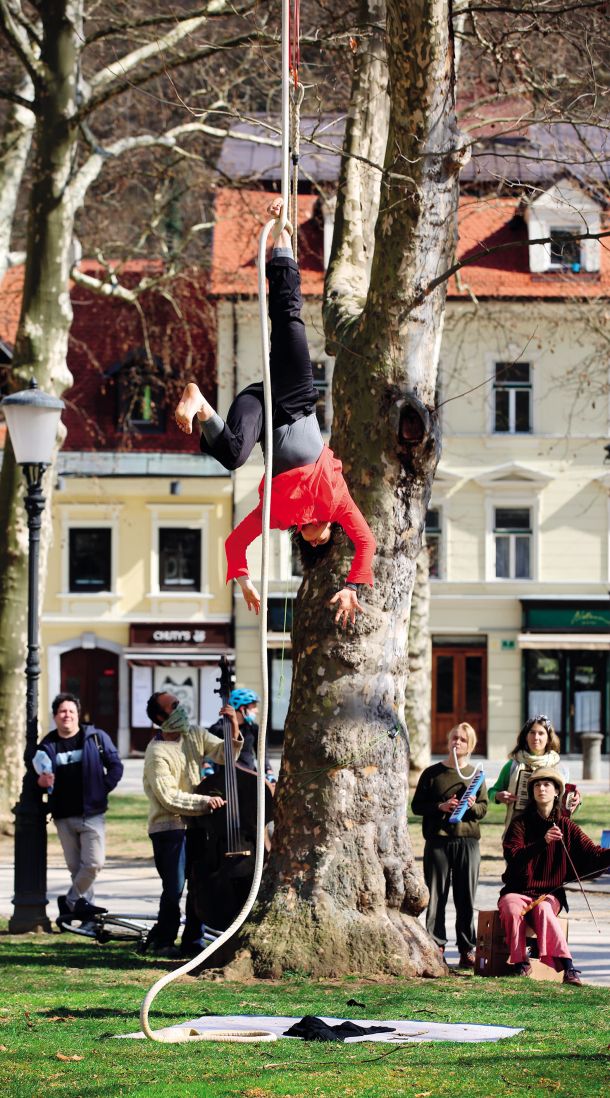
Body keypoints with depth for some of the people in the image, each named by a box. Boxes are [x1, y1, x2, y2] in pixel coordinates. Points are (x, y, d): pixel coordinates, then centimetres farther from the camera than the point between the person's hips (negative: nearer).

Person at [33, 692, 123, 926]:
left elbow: (115, 767, 5)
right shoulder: (47, 746, 8)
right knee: (76, 867, 4)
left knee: (94, 862, -14)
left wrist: (102, 790, -6)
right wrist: (43, 782, -11)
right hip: (63, 816, 2)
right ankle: (85, 909, 13)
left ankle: (70, 902, 1)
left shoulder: (96, 738, 2)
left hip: (91, 813, -2)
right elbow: (42, 778, 12)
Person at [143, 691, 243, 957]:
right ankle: (162, 940, 11)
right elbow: (169, 798, -20)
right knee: (174, 889, -8)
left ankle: (192, 942, 18)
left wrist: (234, 732, -14)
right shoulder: (157, 753, -16)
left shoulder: (195, 735, 5)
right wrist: (204, 802, -24)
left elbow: (224, 754, 3)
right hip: (168, 827, -7)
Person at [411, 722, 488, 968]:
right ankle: (436, 945, 3)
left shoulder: (475, 774, 11)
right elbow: (416, 806, 5)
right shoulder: (432, 773, 5)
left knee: (466, 897, 2)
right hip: (437, 840, -1)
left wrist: (473, 806, -10)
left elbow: (484, 808, 12)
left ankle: (467, 949, 7)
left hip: (467, 840, 1)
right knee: (436, 895, -2)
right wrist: (440, 807, -11)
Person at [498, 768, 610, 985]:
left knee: (544, 909, -35)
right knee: (512, 910, -35)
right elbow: (513, 857, -15)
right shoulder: (520, 824, 2)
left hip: (550, 893, 0)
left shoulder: (566, 826, 8)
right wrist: (542, 842, -29)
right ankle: (520, 964, -27)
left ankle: (567, 967, -46)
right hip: (518, 891, 0)